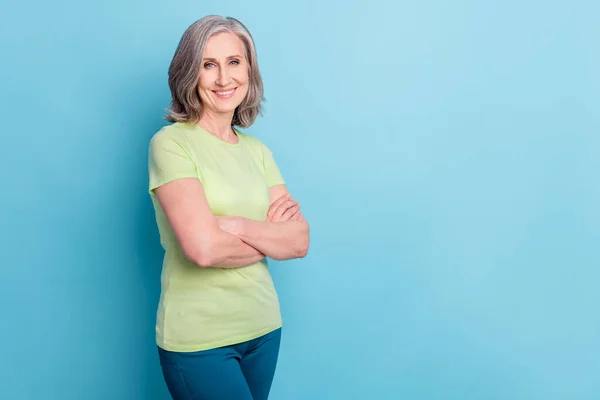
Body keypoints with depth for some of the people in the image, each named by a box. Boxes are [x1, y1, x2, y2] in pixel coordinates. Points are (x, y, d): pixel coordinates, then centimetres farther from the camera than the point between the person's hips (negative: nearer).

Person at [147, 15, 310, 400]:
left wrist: (238, 225, -17)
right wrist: (271, 237, -7)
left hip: (264, 327, 6)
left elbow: (300, 240, -2)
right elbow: (203, 248, -22)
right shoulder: (170, 143, -11)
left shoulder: (257, 151, 7)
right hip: (198, 339, -5)